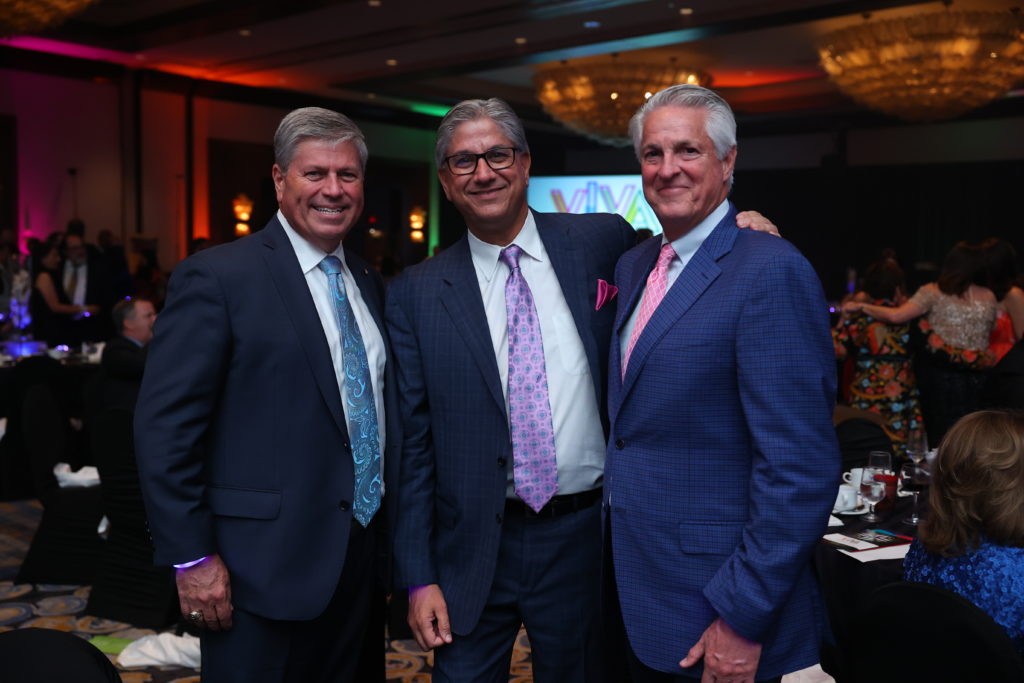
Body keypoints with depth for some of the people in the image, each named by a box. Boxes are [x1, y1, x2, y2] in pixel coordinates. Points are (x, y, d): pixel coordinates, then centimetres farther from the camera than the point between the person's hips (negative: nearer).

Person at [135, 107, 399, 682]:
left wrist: (394, 529, 12)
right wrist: (192, 557, -14)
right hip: (266, 566, -6)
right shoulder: (217, 277, -11)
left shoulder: (370, 284, 9)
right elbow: (165, 424, -13)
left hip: (366, 556, 6)